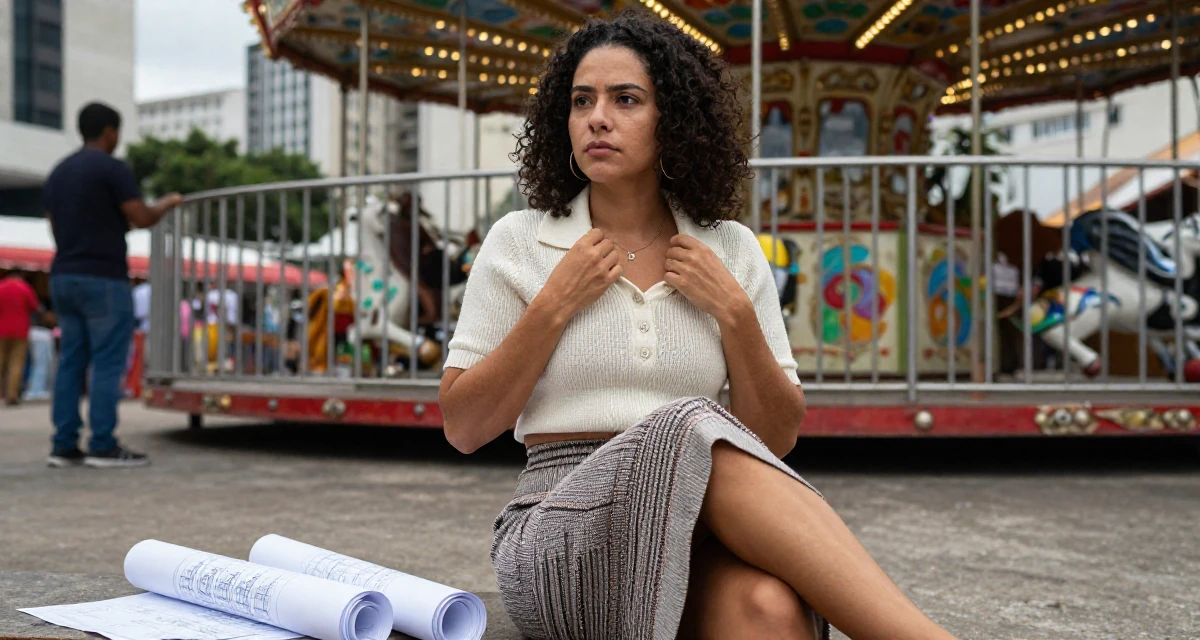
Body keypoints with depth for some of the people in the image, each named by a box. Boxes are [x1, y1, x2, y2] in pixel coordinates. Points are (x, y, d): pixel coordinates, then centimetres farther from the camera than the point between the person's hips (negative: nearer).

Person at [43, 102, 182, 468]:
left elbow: (57, 227, 20)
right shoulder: (112, 168, -8)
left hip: (63, 276, 8)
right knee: (108, 362, -5)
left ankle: (64, 446, 5)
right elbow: (142, 219, -11)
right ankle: (103, 446, -6)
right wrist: (167, 204, 7)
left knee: (71, 361, 7)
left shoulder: (58, 173, 16)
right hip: (103, 278, -8)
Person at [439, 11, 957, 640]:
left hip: (700, 536, 2)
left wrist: (733, 311, -3)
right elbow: (462, 428, 3)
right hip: (562, 535, -1)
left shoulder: (730, 251, 11)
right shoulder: (518, 242, 6)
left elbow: (779, 437, 11)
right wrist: (556, 303, -5)